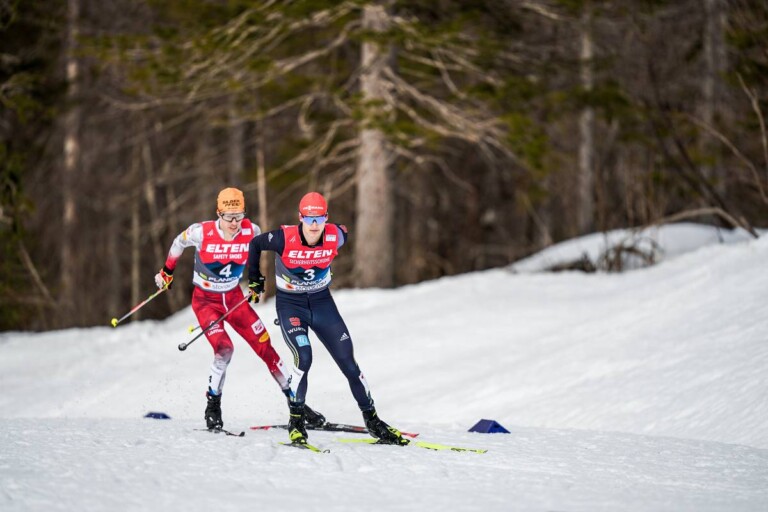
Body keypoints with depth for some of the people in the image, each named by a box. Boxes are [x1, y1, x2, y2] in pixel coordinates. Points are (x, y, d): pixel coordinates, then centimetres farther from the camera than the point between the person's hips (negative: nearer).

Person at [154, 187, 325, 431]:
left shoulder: (251, 232, -14)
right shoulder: (201, 232, -22)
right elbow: (179, 243, 0)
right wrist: (167, 271, 13)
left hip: (234, 298, 3)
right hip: (206, 301, -3)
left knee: (265, 347, -1)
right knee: (224, 348, -24)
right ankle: (212, 406, -7)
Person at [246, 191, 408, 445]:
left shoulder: (335, 236, -16)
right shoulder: (285, 238, -24)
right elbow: (255, 244, -5)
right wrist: (255, 280, 6)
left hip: (322, 303, 3)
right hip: (290, 304, -3)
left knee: (348, 361, 2)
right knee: (303, 358, -24)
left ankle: (372, 420, 15)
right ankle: (296, 422, -8)